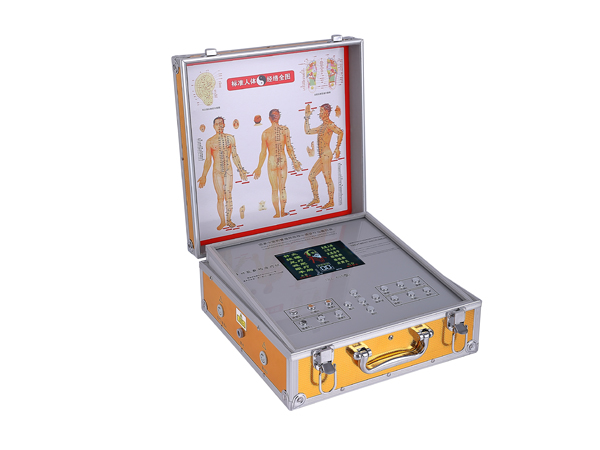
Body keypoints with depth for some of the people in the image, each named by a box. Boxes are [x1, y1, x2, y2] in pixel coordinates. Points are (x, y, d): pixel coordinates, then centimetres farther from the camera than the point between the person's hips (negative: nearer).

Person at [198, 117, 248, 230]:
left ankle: (229, 220, 12)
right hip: (217, 172, -1)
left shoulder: (230, 138, 5)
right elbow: (208, 160, 5)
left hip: (228, 170, 1)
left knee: (228, 196, 1)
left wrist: (241, 170, 10)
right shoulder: (210, 141, 2)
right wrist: (204, 176, 1)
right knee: (220, 197, -1)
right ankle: (222, 221, 7)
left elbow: (235, 156, 11)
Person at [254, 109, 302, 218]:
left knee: (274, 189, 8)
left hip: (272, 161, -1)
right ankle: (283, 212, 18)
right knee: (282, 187, 13)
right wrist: (294, 161, 8)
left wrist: (259, 168, 3)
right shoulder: (285, 129, -6)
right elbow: (289, 147, -4)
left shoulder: (265, 133, -8)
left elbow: (263, 153, -5)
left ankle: (277, 213, 12)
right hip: (283, 160, 1)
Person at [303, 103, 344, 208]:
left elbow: (340, 132, -27)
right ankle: (316, 198, 22)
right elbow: (307, 131, 27)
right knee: (311, 176, 14)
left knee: (328, 179, -6)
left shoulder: (330, 124, -9)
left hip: (326, 155, -10)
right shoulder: (322, 126, 20)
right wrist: (306, 118, 25)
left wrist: (337, 148, -27)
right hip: (322, 156, 10)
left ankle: (331, 202, 1)